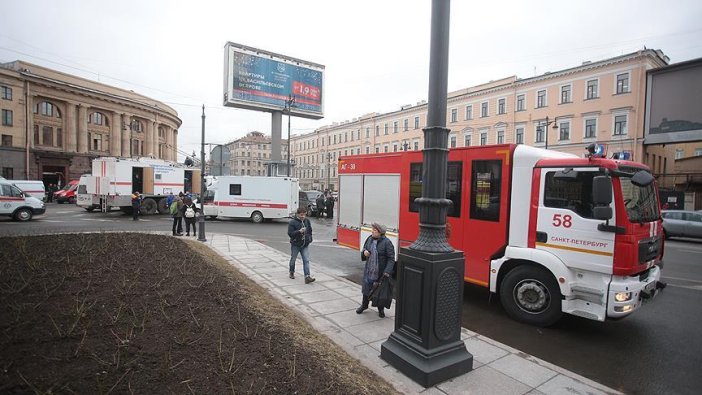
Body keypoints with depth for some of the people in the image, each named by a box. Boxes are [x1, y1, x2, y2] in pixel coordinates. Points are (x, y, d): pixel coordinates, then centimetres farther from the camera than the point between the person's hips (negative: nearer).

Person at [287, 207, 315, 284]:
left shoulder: (307, 221, 3)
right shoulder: (292, 222, -14)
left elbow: (310, 231, 18)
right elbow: (290, 233, -20)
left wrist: (309, 238, 8)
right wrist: (299, 231, -32)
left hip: (305, 245, 3)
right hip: (295, 245, -3)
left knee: (306, 260, -7)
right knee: (293, 259, 16)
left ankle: (307, 277, -10)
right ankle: (292, 272, 40)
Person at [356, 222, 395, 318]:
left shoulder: (387, 242, -17)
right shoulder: (369, 239, 0)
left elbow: (391, 258, -17)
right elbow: (364, 248, 17)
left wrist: (387, 271, -25)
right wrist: (364, 252, -8)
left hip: (380, 272, -5)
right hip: (368, 270, 5)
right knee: (366, 288, 17)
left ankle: (381, 309, 33)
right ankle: (364, 305, 41)